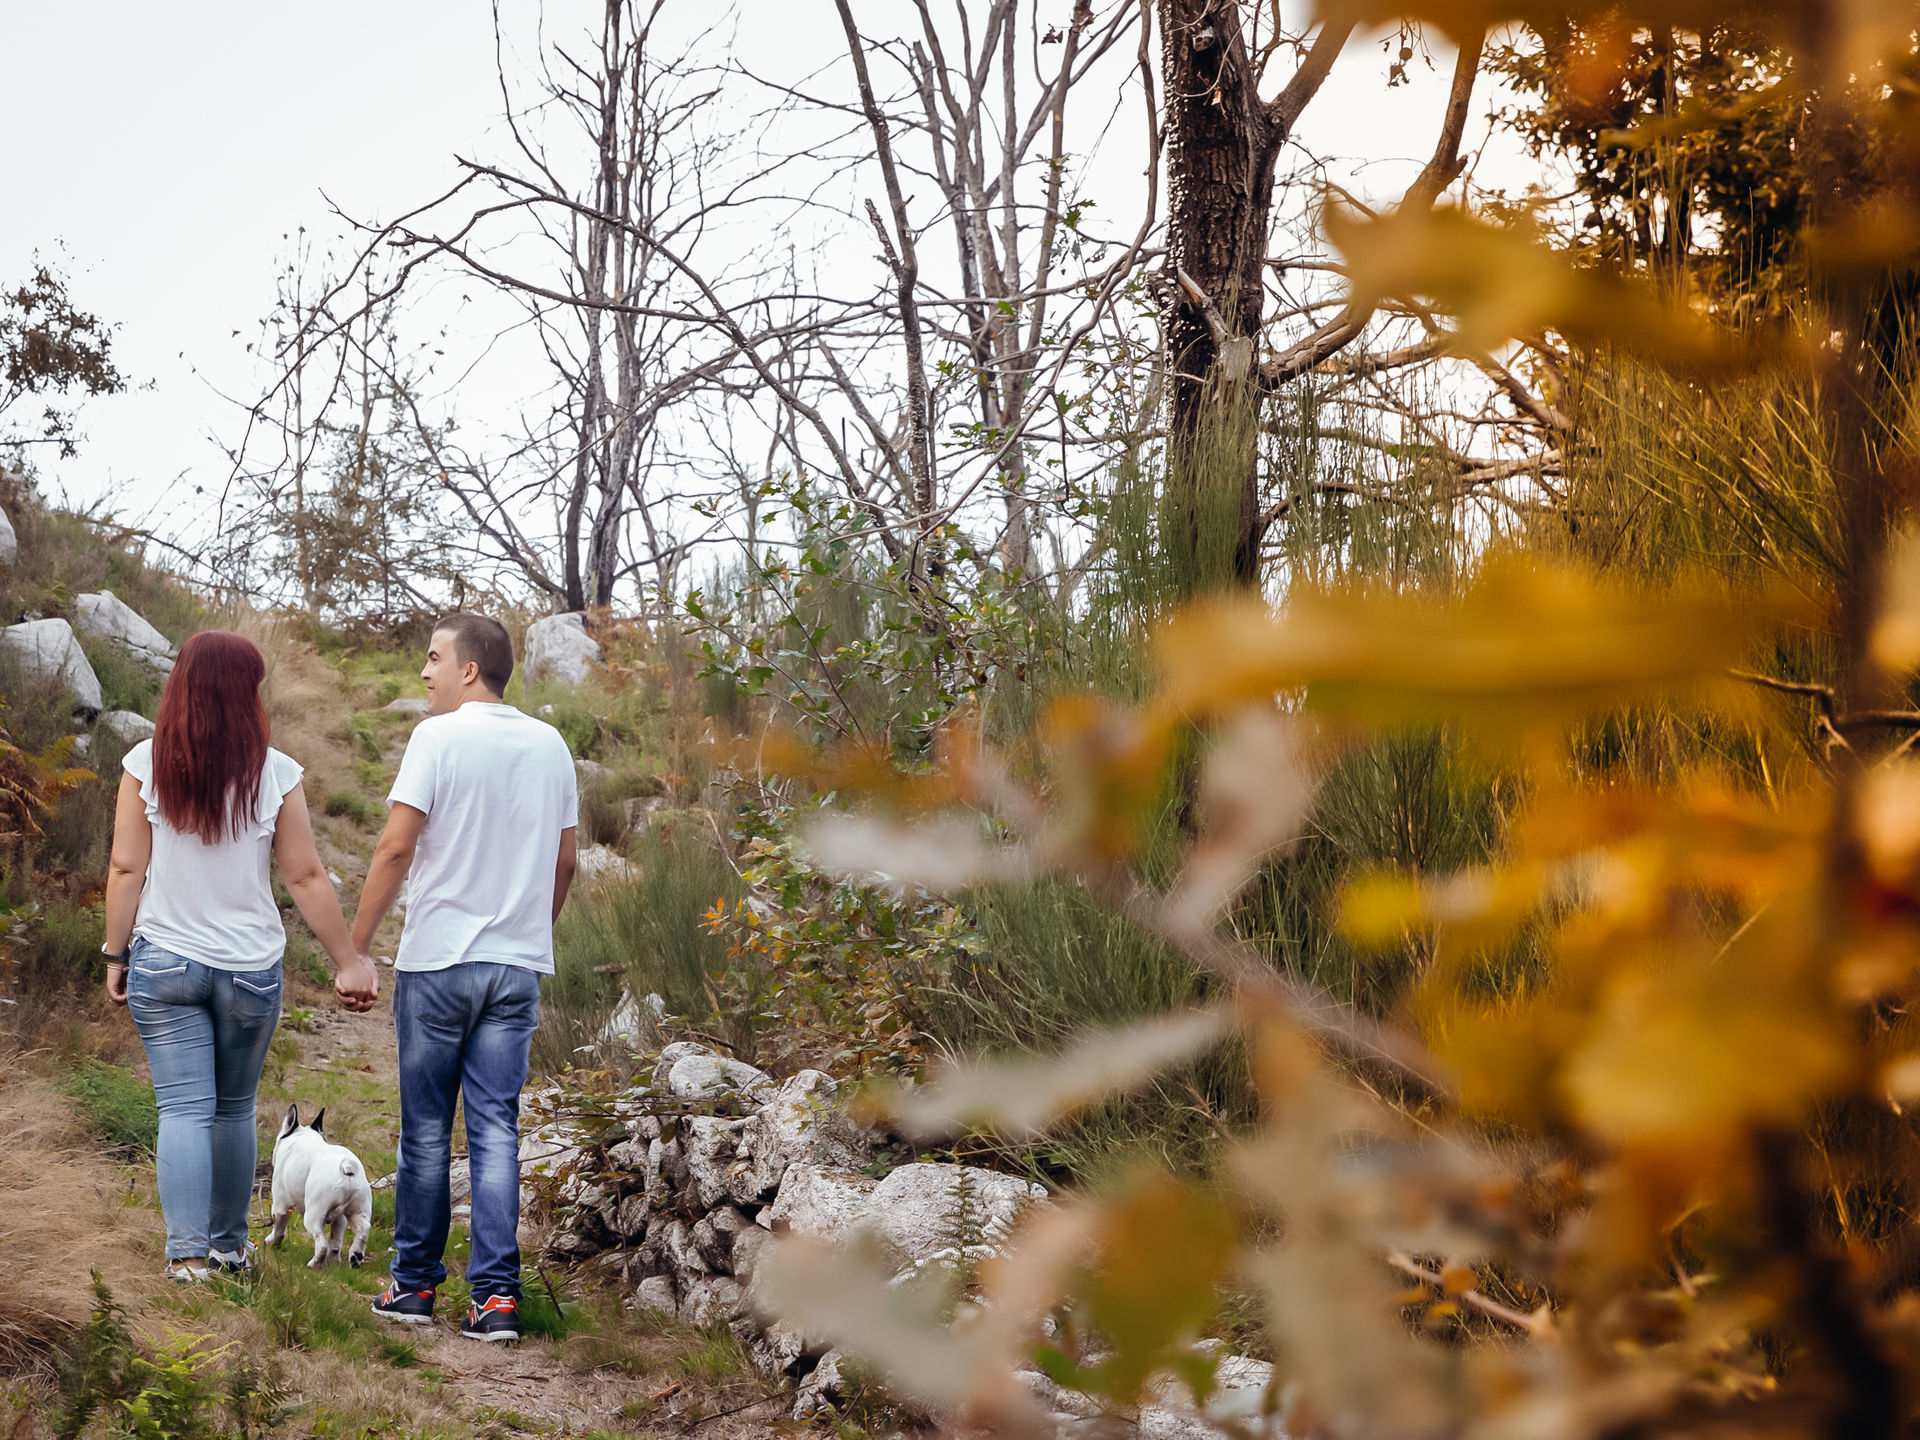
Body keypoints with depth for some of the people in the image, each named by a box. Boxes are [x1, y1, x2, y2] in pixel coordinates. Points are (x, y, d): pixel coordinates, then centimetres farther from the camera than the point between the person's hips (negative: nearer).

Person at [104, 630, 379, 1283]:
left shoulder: (146, 764, -6)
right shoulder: (275, 773, -7)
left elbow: (126, 869, -4)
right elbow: (307, 879, -4)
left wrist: (116, 954, 6)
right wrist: (349, 963, 2)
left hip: (164, 961, 0)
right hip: (250, 966, 0)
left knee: (183, 1109, 1)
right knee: (234, 1109, 15)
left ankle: (188, 1252, -7)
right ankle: (229, 1242, 25)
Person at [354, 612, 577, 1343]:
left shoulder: (439, 736, -8)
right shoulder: (550, 745, 8)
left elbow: (396, 849, -12)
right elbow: (564, 862, 13)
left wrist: (356, 943, -5)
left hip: (437, 959, -4)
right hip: (518, 965, 4)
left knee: (426, 1131, 7)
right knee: (496, 1129, 5)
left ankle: (415, 1283, 17)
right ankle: (496, 1295, 0)